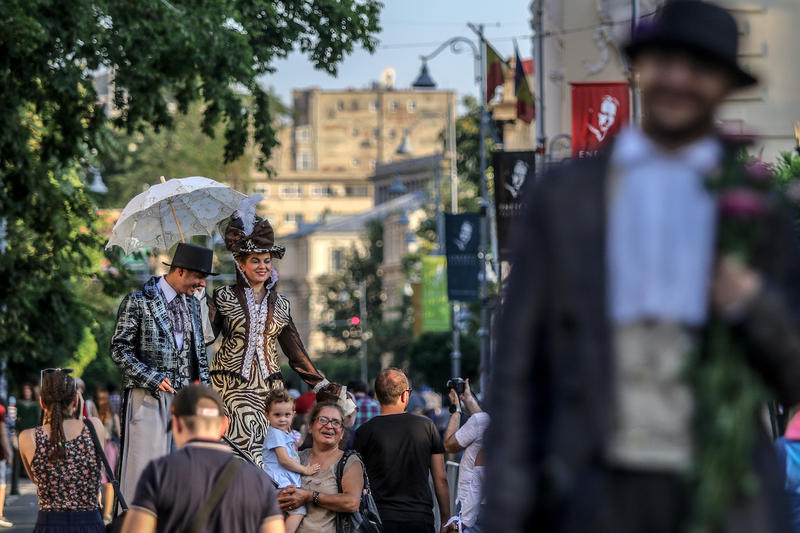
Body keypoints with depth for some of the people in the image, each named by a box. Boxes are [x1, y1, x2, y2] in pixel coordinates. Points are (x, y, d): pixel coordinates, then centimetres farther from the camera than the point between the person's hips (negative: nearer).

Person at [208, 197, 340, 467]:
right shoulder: (224, 298, 7)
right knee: (245, 448, -17)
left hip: (269, 386, 3)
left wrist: (322, 385, 14)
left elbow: (296, 353, 18)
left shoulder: (280, 304, 16)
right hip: (233, 386, -3)